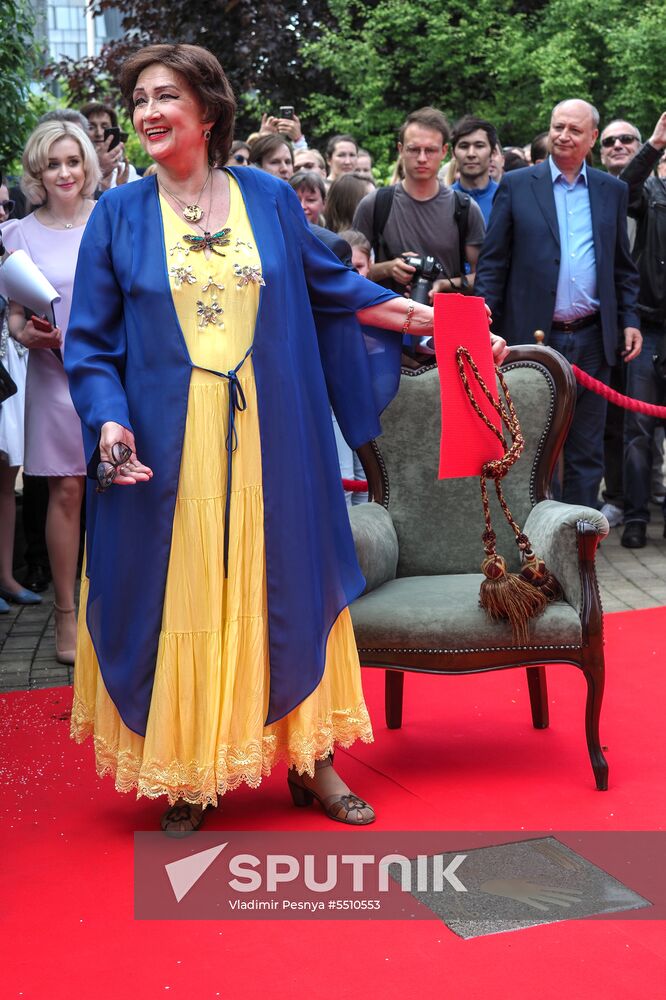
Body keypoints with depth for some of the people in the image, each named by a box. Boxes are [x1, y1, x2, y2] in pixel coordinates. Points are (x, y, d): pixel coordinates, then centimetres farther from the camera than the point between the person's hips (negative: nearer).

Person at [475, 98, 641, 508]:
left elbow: (623, 266, 14)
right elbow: (492, 262, -1)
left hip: (591, 340, 3)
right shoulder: (516, 185, 2)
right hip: (533, 337, -2)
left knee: (587, 451, 9)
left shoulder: (613, 191, 10)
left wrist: (630, 320, 4)